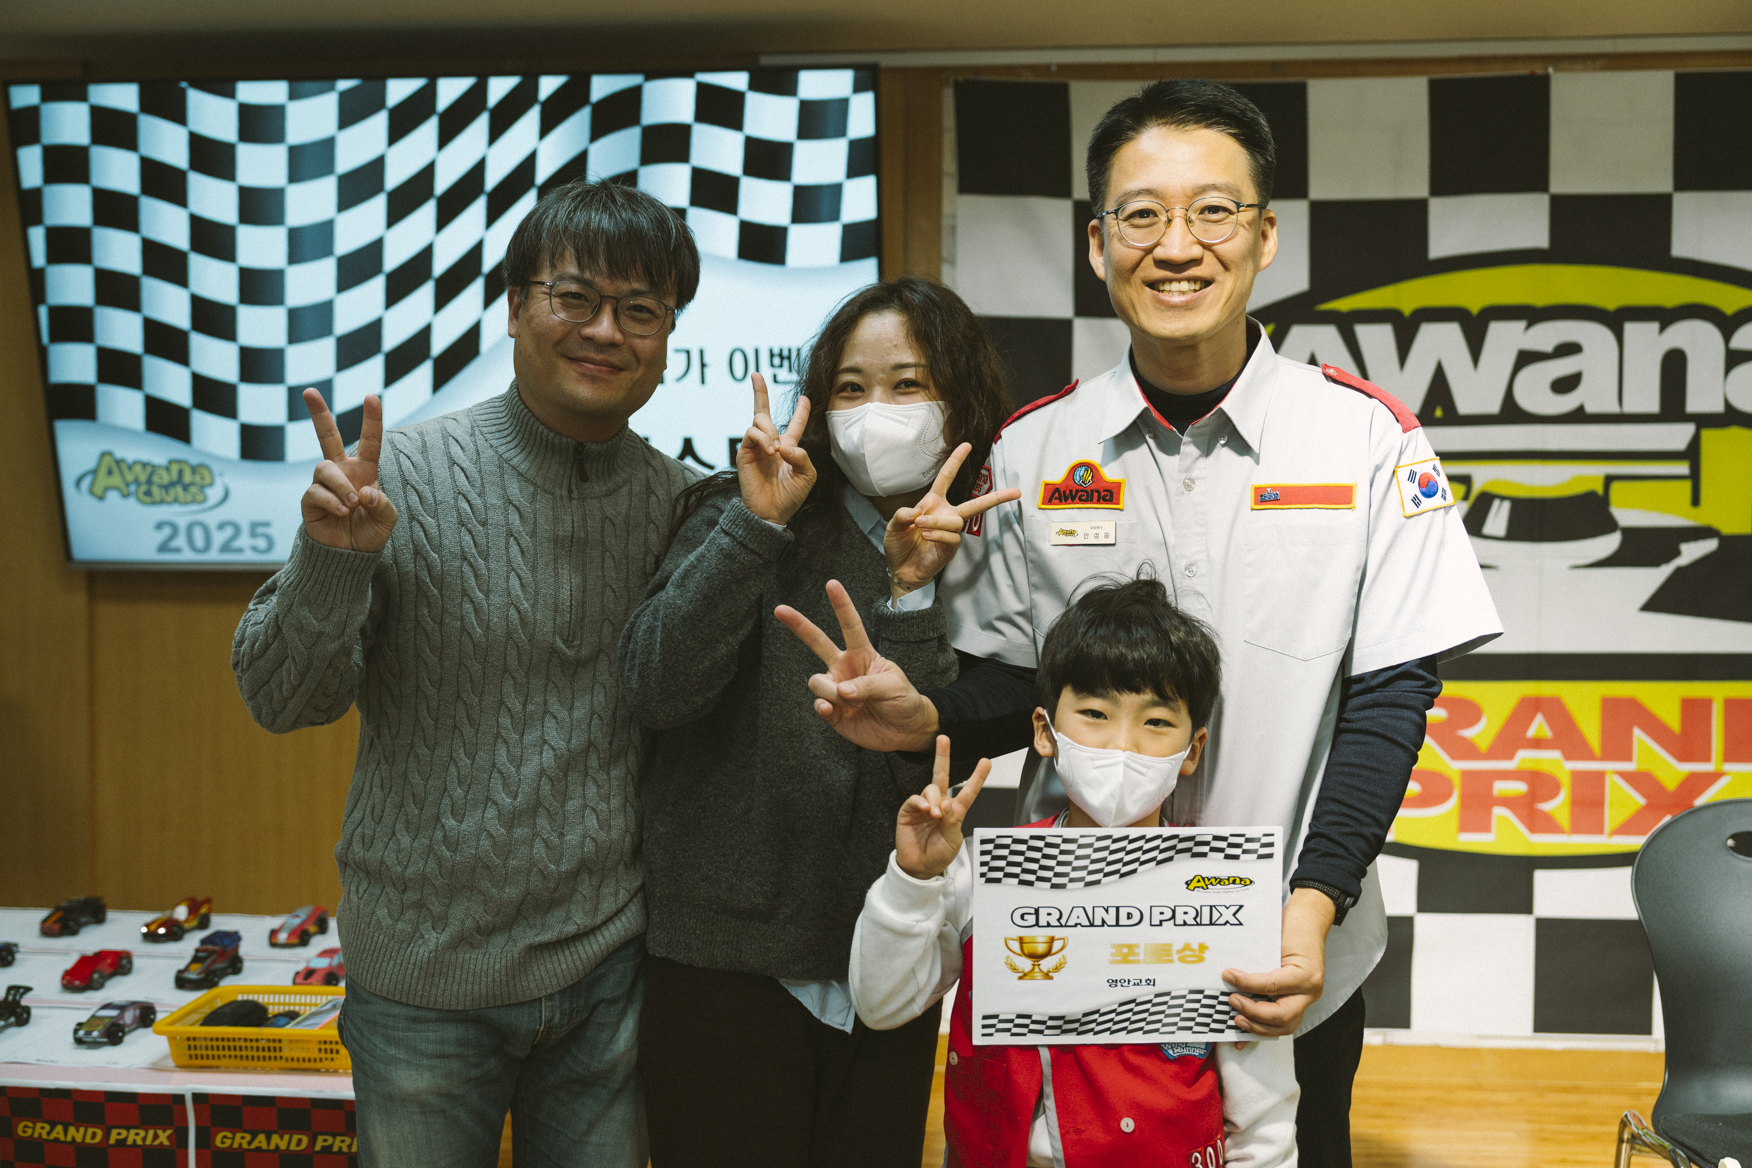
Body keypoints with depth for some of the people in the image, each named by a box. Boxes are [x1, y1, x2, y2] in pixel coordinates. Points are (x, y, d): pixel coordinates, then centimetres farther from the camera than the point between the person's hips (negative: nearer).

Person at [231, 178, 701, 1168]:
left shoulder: (685, 504, -1)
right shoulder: (405, 476, -10)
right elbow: (283, 700, -9)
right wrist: (332, 558, -25)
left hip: (610, 967, 2)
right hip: (425, 971, -2)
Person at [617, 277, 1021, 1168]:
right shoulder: (741, 514, -2)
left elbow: (937, 767, -8)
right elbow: (655, 689, -18)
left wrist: (913, 594, -17)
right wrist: (756, 525, -22)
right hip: (731, 960, -3)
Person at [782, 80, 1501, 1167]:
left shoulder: (1369, 440, -7)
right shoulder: (1032, 449, -1)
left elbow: (1390, 694, -9)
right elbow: (1013, 672, 6)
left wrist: (1314, 901, -21)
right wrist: (928, 717, -16)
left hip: (1293, 968, -1)